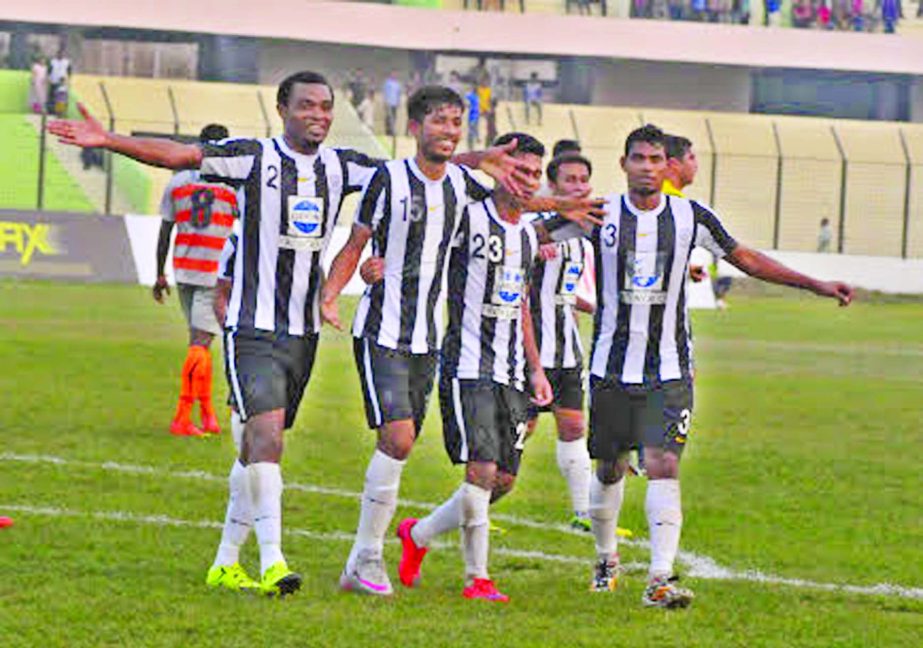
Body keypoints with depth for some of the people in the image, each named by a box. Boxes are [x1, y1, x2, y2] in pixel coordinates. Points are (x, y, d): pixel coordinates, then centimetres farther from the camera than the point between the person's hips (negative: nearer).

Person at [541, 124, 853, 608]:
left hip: (669, 372, 0)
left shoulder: (691, 218, 0)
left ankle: (660, 579, -19)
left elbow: (747, 259, 11)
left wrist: (819, 286, 8)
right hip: (611, 366, 0)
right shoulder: (600, 214, -4)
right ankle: (607, 558, 36)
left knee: (663, 467, -14)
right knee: (609, 469, 10)